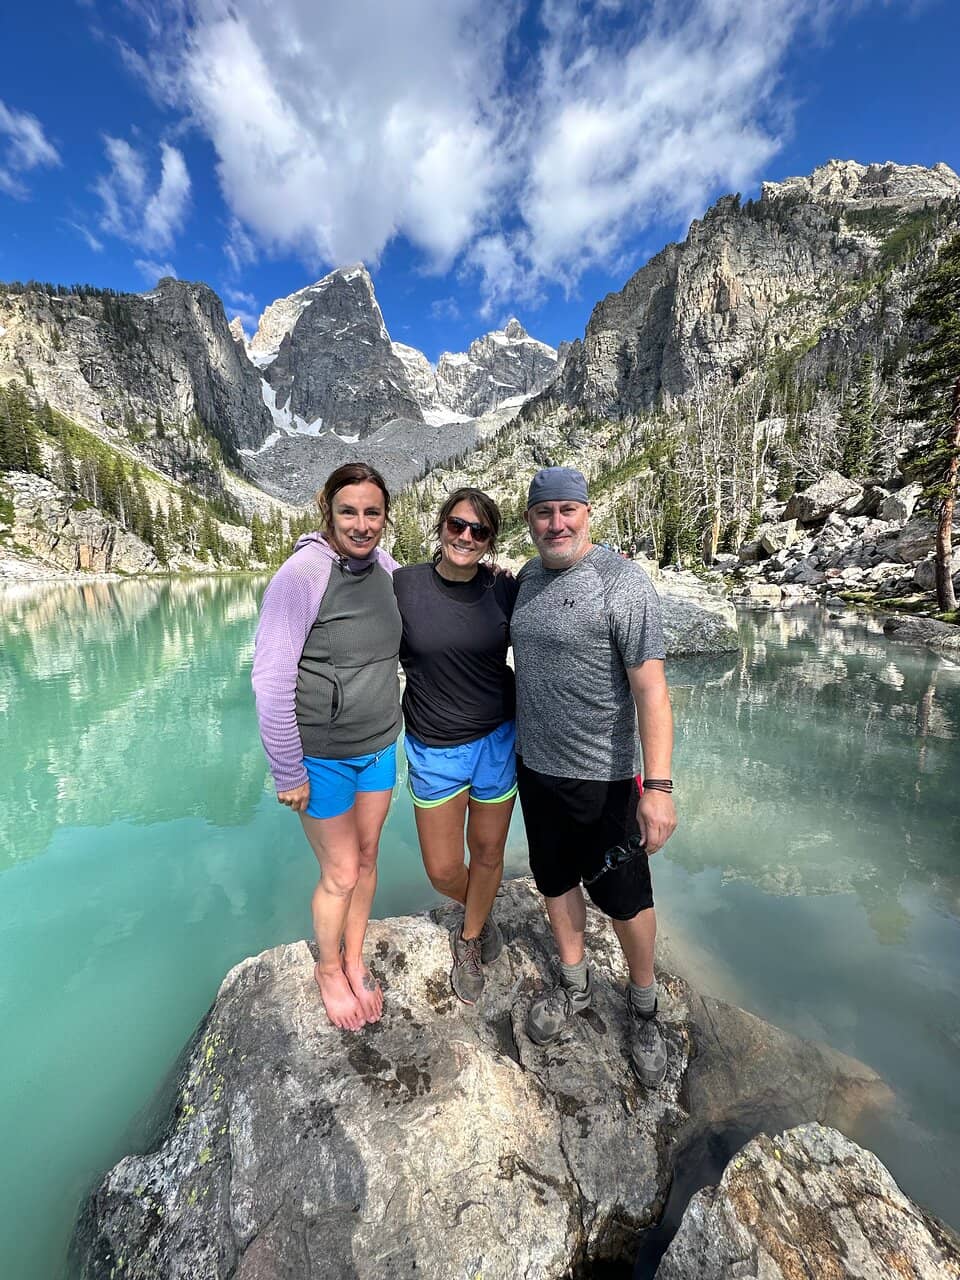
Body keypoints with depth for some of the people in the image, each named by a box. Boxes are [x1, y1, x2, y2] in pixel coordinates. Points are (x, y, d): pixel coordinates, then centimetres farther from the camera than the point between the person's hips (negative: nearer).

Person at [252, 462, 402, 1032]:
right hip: (323, 757, -5)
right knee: (342, 873, 9)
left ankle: (355, 960, 45)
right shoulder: (303, 573, -20)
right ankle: (328, 969, 40)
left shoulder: (383, 565, -3)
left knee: (367, 858, 19)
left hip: (379, 747, 5)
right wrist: (288, 774, -14)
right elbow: (271, 681, -19)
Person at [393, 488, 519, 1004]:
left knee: (487, 853, 18)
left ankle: (469, 941, 49)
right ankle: (480, 917, 49)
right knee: (442, 870, 12)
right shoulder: (403, 584, -11)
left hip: (496, 741, 1)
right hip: (432, 748, 0)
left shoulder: (503, 588, -8)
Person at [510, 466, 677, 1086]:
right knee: (556, 880, 22)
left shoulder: (624, 582, -16)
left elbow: (651, 689, -20)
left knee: (625, 897, 12)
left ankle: (644, 1004, 41)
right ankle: (574, 983, 47)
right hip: (535, 764, 6)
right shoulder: (529, 577, 5)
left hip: (602, 776, -6)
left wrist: (658, 785, -23)